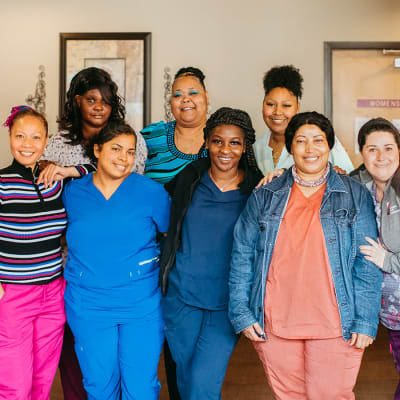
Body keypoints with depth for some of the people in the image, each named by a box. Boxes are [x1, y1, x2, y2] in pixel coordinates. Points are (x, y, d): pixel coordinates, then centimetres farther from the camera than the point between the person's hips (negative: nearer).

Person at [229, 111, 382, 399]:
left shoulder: (356, 196, 4)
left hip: (334, 326, -1)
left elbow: (367, 265, 1)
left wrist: (365, 322, -6)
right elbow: (242, 256, 7)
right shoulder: (264, 197, 7)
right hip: (273, 326, 2)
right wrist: (241, 313, 1)